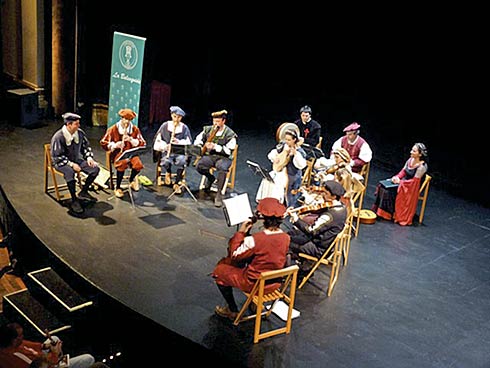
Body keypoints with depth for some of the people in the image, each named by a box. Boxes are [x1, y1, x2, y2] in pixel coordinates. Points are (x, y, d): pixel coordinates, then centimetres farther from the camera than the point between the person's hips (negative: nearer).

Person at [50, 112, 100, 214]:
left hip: (76, 160, 6)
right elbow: (57, 156, -19)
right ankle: (74, 201, -26)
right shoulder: (58, 137, -21)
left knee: (95, 168, -10)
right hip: (61, 162, -6)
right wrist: (71, 164, -27)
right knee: (70, 172, -39)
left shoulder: (80, 133, -4)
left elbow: (86, 146, 12)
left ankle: (83, 192, 8)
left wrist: (89, 157, -6)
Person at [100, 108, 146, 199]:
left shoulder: (135, 129, 6)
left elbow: (142, 143, 4)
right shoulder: (113, 129, -1)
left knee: (138, 164, -29)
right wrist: (115, 145, -17)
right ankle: (117, 188, -14)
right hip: (117, 153, -2)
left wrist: (131, 140, -13)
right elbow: (103, 143, 0)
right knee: (122, 165, -37)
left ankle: (132, 179, 8)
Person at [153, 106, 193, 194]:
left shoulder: (184, 128, 5)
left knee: (181, 161, -35)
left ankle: (177, 184, -14)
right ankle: (168, 173, 3)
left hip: (180, 152, 0)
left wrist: (179, 141, -17)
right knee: (165, 161, -35)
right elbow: (157, 141, 5)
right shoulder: (165, 126, 5)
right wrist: (164, 146, -15)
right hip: (166, 151, 0)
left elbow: (189, 143, 2)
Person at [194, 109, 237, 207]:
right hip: (209, 155, 4)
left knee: (222, 169, -38)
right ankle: (210, 178, 8)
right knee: (199, 166, -27)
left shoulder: (230, 134, -8)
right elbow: (198, 140, 15)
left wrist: (215, 147, -24)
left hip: (223, 157, -4)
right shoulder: (208, 129, 6)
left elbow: (228, 151, -14)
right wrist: (200, 148, -8)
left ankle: (219, 194, -26)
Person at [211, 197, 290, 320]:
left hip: (255, 284, -6)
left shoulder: (254, 240, -30)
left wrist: (241, 232, -9)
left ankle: (233, 311, 24)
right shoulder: (286, 237, -11)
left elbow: (234, 255, -15)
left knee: (219, 270, 15)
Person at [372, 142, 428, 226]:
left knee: (389, 191, -23)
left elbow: (414, 181, -19)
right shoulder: (410, 159, 3)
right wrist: (397, 177, -8)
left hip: (411, 188, -8)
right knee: (382, 185, -8)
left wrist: (400, 181, -17)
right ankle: (378, 210, -5)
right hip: (403, 182, 8)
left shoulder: (422, 166, -20)